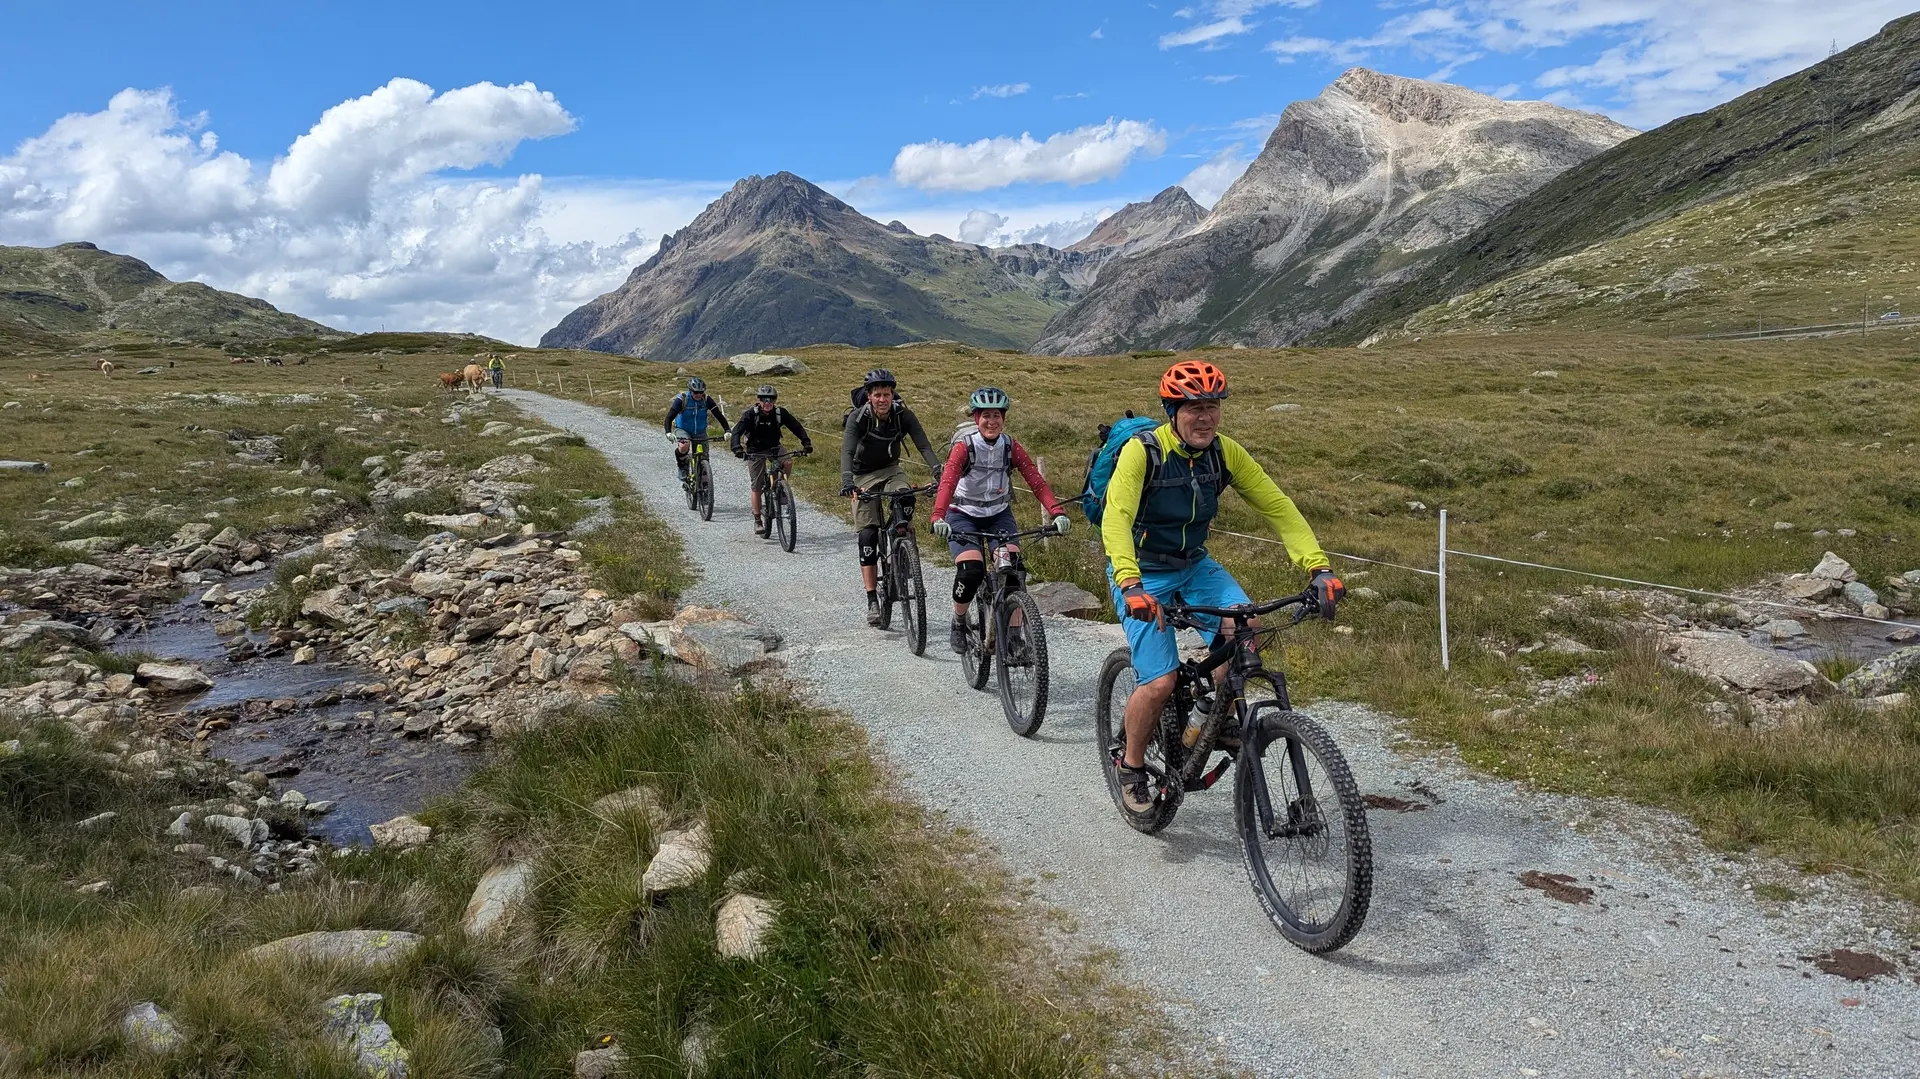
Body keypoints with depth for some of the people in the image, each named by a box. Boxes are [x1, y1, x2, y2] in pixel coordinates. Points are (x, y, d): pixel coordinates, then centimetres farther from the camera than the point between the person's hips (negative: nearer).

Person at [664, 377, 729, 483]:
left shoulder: (707, 400, -13)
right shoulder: (682, 399, -20)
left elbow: (719, 415, -14)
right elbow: (670, 417, -25)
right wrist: (668, 432, -42)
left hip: (700, 432, 3)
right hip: (683, 430, -3)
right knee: (684, 446, -34)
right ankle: (682, 466, -6)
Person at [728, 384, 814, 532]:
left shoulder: (780, 413, -12)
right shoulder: (751, 414, -19)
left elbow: (797, 428, -10)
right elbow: (736, 431, -26)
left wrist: (806, 443, -26)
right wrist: (737, 448, -44)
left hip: (774, 447, 2)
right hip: (755, 451, -2)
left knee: (788, 462, -30)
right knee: (756, 487, -2)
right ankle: (757, 520, 10)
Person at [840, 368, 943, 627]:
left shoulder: (903, 415, -16)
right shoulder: (857, 418, -22)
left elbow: (923, 445, -25)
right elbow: (847, 451, -33)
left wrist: (938, 471, -42)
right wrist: (847, 481, -51)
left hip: (891, 470, 2)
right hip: (864, 476, -2)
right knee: (868, 536, -10)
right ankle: (872, 602, -6)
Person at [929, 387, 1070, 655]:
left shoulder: (1011, 447, -8)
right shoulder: (964, 446, -17)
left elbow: (1036, 481, -18)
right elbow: (947, 482, -31)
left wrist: (1056, 512, -34)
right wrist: (937, 517, -48)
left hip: (999, 514, 3)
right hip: (963, 514, -2)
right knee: (971, 572, -23)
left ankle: (1014, 635, -10)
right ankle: (958, 623, 5)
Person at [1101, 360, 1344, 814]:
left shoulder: (1225, 452, -8)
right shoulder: (1141, 452, -23)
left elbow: (1278, 506, -9)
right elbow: (1115, 519, -35)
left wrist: (1318, 567, -22)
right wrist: (1130, 584, -50)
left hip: (1195, 565, 5)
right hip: (1142, 574, -4)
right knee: (1161, 682, -16)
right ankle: (1131, 767, 11)